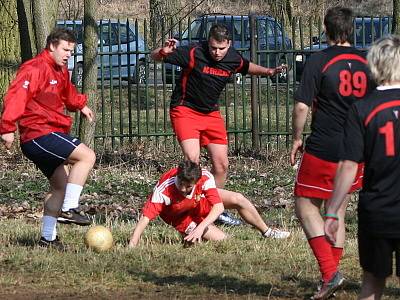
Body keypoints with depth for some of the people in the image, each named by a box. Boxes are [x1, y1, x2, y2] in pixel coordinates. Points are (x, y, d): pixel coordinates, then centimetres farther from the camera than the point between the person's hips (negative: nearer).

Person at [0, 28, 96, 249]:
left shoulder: (60, 71, 17)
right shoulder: (35, 69, -14)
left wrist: (80, 105, 34)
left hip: (48, 135, 11)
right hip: (39, 135, -11)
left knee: (60, 186, 13)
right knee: (87, 156, -19)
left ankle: (48, 238, 16)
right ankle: (69, 209, -20)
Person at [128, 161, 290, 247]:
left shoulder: (205, 177, -35)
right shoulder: (164, 189, -44)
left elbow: (218, 206, -36)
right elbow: (145, 218, -48)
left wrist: (201, 227, -50)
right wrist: (131, 247, -58)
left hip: (200, 201, 3)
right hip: (180, 217, -3)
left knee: (238, 199, -13)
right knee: (220, 239, -18)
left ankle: (267, 232, 13)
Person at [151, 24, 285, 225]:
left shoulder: (234, 59, -5)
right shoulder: (193, 53, -21)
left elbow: (247, 67, 21)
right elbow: (154, 57, -16)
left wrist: (267, 71, 4)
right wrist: (163, 52, -39)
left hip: (211, 113, 6)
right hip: (185, 110, -6)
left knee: (221, 164, 6)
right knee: (192, 160, -22)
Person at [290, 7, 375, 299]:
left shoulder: (318, 61, -10)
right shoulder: (367, 63, 6)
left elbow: (302, 105, -14)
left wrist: (297, 138, 0)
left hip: (323, 149, -5)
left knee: (305, 206, 6)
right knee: (338, 210, 18)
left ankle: (330, 272, -8)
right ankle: (333, 270, 20)